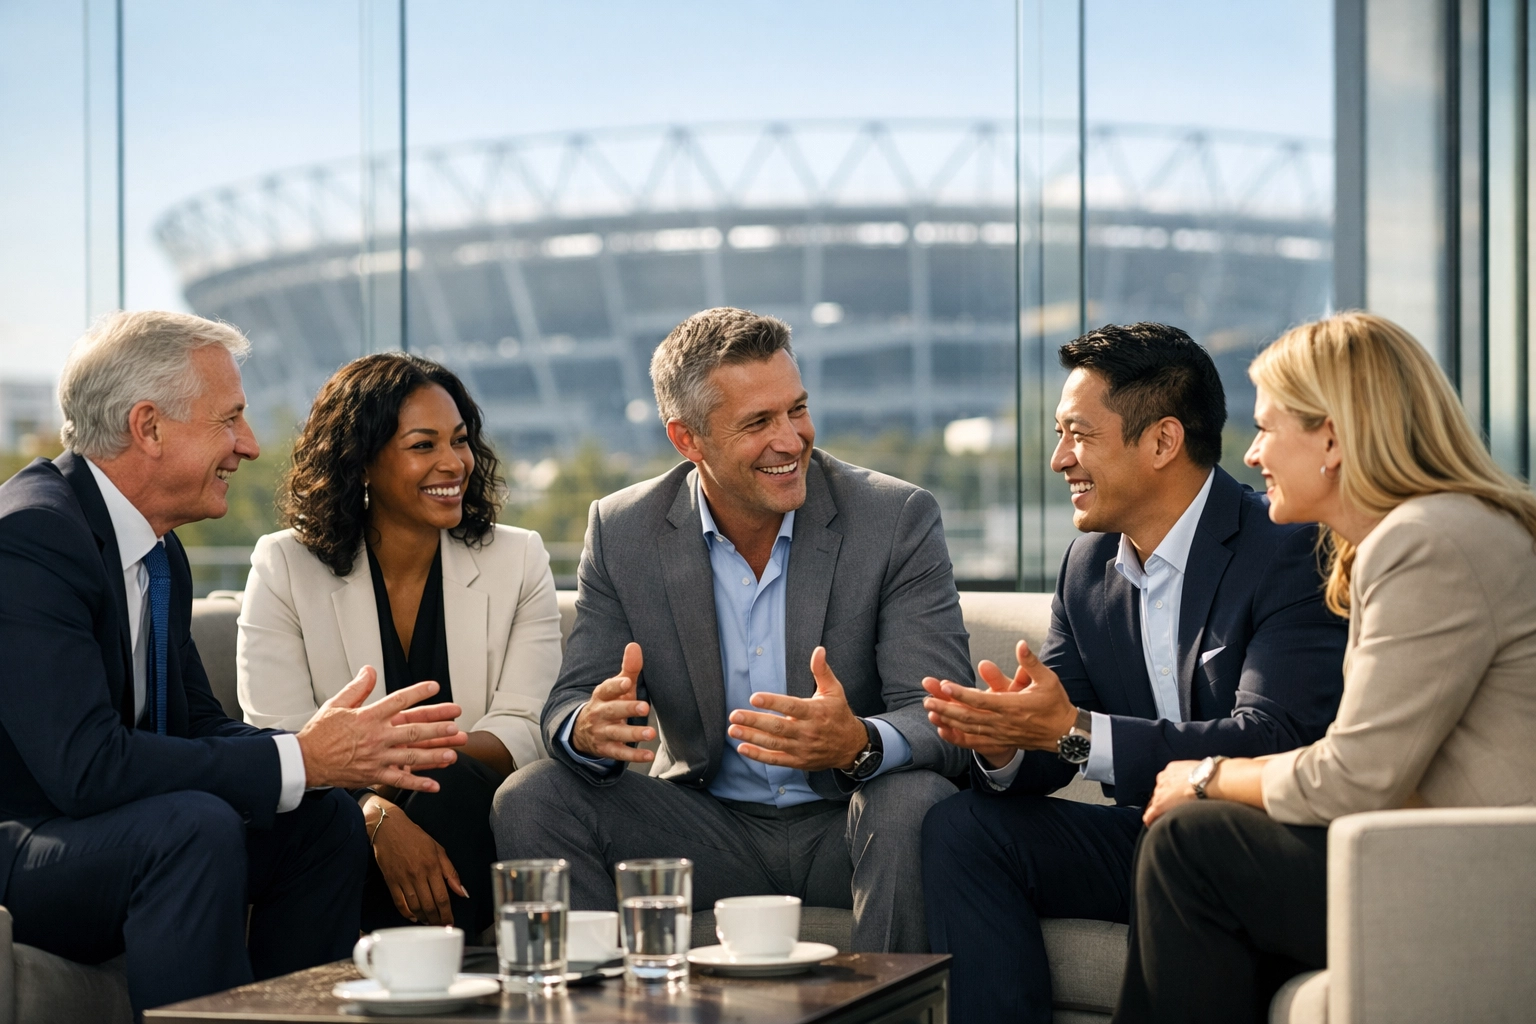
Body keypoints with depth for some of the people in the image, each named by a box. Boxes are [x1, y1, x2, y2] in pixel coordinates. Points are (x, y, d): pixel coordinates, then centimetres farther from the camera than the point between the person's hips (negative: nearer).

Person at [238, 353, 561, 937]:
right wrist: (378, 816, -29)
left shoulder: (518, 561, 8)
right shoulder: (285, 567, 3)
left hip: (469, 823, 2)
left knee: (457, 784, -31)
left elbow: (524, 730, -2)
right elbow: (278, 743, -9)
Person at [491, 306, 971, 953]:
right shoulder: (622, 533, -1)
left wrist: (857, 744, -39)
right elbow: (568, 710, -2)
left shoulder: (899, 519, -9)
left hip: (843, 827, -2)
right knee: (531, 798, -17)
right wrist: (590, 729, -29)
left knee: (916, 803, -34)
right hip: (707, 827, 2)